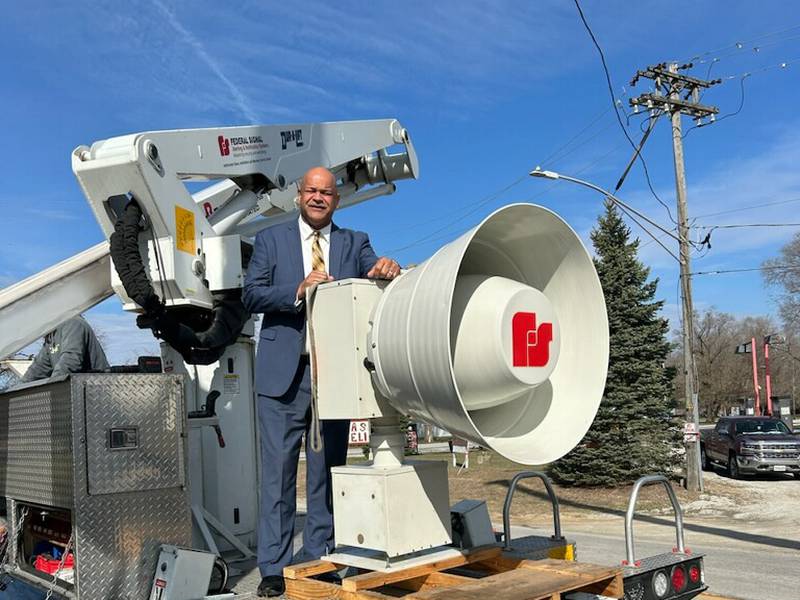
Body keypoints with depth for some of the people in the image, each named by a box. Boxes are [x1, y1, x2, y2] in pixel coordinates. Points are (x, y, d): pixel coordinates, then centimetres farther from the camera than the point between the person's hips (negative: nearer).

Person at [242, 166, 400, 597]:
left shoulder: (355, 243, 13)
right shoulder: (270, 240, 8)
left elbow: (375, 278, -3)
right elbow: (251, 295, -2)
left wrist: (388, 270, -26)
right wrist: (298, 291, -18)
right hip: (284, 372, -1)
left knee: (327, 473, 8)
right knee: (278, 471, 2)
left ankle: (321, 563, 18)